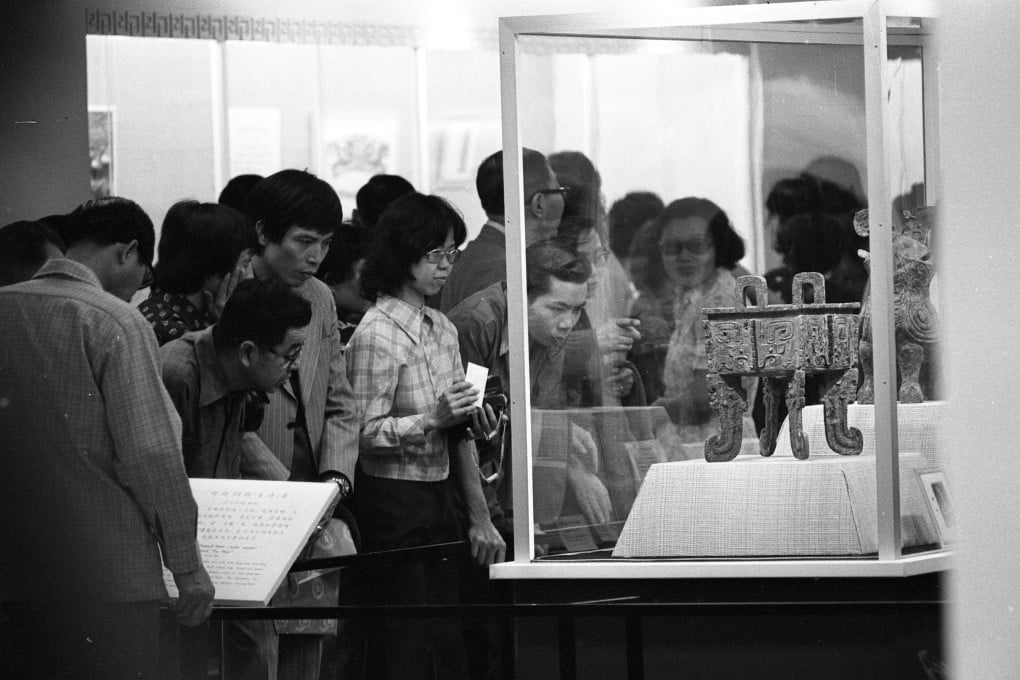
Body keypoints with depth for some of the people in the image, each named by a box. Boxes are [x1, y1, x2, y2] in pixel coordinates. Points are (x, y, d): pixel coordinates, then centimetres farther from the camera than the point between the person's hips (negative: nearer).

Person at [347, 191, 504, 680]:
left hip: (441, 498, 8)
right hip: (395, 502, -8)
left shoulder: (442, 328, 12)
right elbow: (364, 434, -15)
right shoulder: (377, 333, -12)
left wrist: (479, 517, 9)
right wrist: (433, 419, -25)